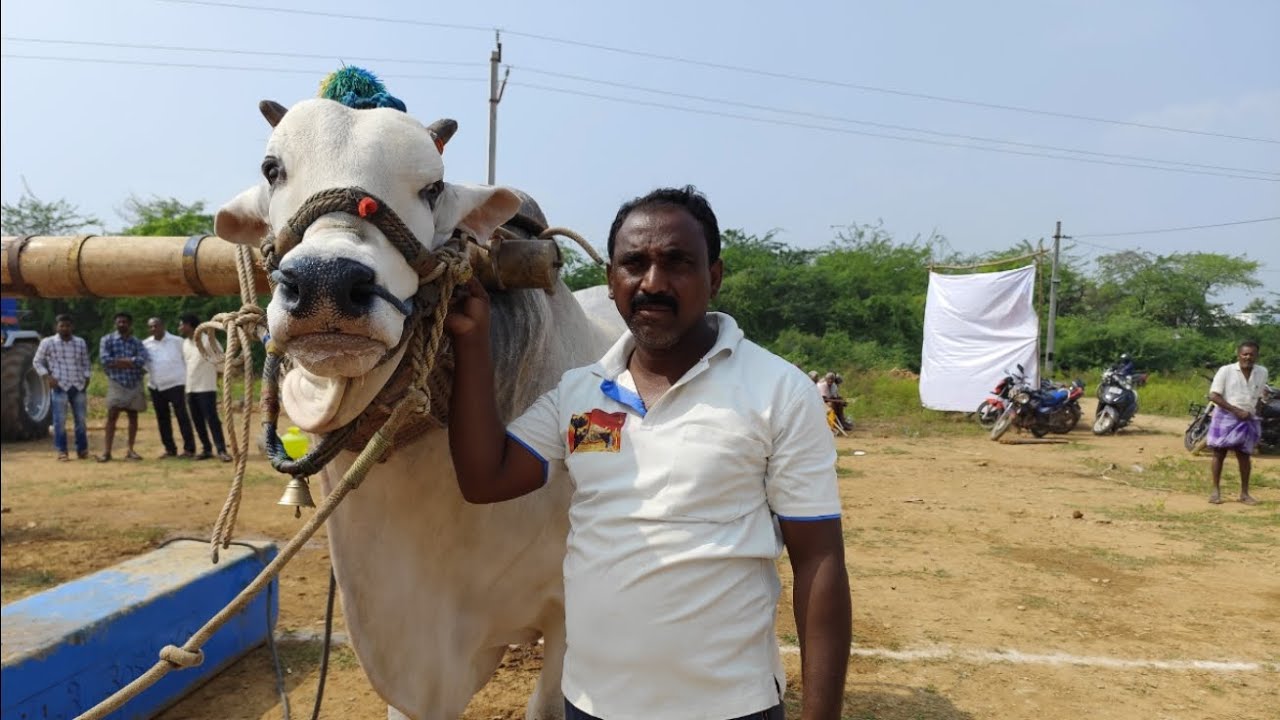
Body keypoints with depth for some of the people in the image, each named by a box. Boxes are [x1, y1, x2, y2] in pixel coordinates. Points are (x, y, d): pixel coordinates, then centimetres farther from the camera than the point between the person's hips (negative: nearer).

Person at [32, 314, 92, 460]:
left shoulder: (81, 342, 10)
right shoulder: (47, 343, 1)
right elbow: (37, 361, 7)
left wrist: (87, 379, 4)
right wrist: (47, 377, -5)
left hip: (79, 386, 3)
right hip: (60, 386, -3)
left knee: (80, 419, 6)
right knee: (60, 420, -3)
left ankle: (82, 449, 14)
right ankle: (61, 451, 4)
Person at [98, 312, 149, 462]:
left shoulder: (137, 342, 8)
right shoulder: (107, 340, 4)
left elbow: (142, 360, -9)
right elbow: (104, 360, -11)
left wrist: (117, 361, -10)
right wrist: (129, 362, -9)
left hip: (135, 384, 2)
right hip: (116, 383, -2)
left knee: (133, 416, 6)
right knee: (112, 416, -7)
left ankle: (131, 450, 12)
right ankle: (106, 451, -4)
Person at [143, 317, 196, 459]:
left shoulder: (177, 341, -2)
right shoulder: (146, 344, 6)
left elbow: (187, 361, 1)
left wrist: (188, 382, -2)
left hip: (175, 384, -4)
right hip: (155, 387, 4)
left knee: (182, 416, -5)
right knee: (162, 419, 9)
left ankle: (189, 449, -1)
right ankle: (170, 449, 17)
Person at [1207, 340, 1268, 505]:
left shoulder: (1262, 372, 3)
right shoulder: (1226, 371, -10)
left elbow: (1259, 396, 19)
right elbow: (1213, 396, -13)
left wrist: (1253, 411, 4)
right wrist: (1236, 411, -17)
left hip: (1248, 420, 3)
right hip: (1225, 418, -3)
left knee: (1244, 455, 8)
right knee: (1219, 453, 3)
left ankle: (1244, 493, 17)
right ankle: (1216, 490, 11)